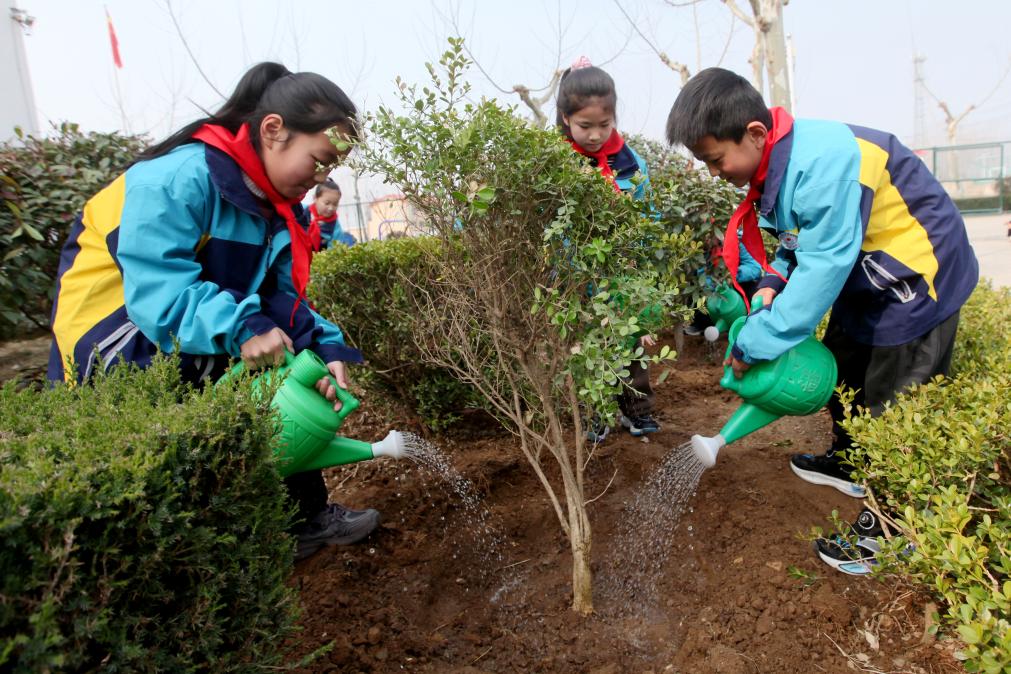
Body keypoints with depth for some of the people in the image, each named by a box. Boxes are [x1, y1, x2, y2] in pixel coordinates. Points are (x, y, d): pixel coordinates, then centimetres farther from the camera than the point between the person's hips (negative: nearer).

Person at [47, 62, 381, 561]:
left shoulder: (277, 206, 1)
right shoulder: (177, 179, -26)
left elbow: (281, 296, -5)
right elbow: (157, 288, -34)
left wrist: (324, 348, -20)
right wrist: (240, 327, -44)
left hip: (203, 346, 8)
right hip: (116, 346, -8)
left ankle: (305, 519, 17)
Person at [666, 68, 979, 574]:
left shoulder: (823, 165, -33)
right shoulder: (776, 165, -3)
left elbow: (824, 266, -34)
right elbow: (802, 242, 7)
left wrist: (756, 342, -30)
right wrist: (773, 282, -13)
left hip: (918, 277, -9)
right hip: (867, 280, 10)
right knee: (841, 367, 21)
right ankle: (849, 462, 45)